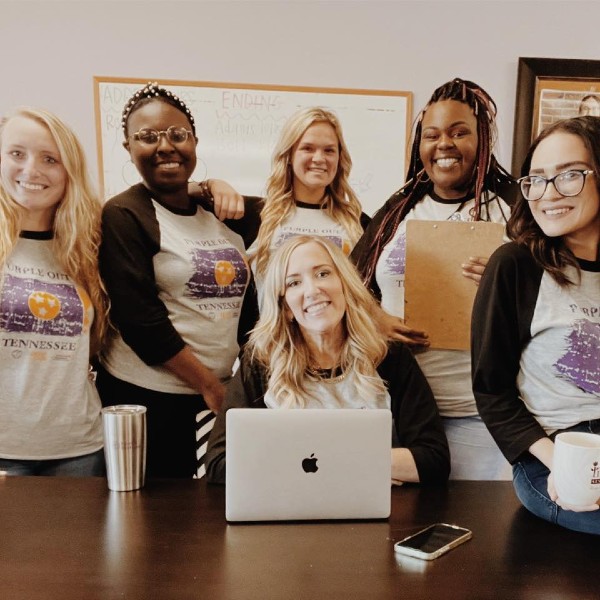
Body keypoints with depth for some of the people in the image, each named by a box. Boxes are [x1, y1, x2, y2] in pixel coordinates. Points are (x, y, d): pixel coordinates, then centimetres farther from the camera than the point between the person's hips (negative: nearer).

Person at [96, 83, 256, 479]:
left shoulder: (221, 213, 10)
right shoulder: (123, 216, -8)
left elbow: (245, 301, 15)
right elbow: (140, 319, -16)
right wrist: (209, 385, -13)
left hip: (224, 393, 5)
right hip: (144, 399, -5)